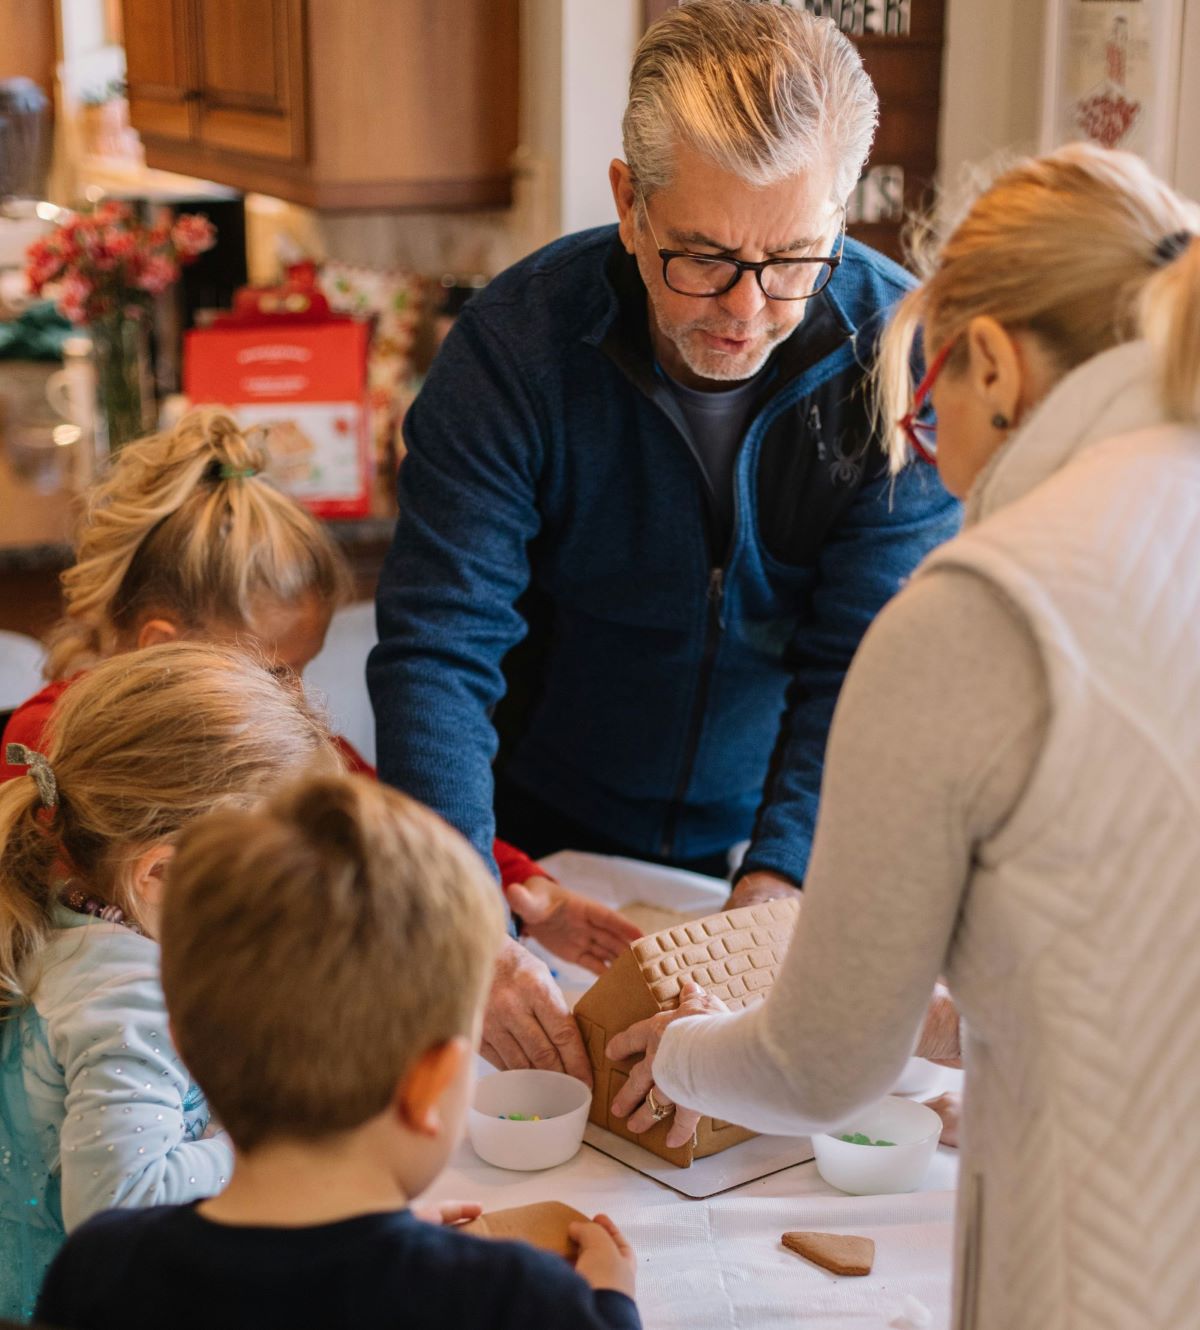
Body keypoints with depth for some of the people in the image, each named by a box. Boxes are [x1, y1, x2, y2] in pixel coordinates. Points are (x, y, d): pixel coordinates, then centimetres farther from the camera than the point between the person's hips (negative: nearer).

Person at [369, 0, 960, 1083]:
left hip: (774, 860, 0)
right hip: (540, 842, 0)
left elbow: (867, 669, -16)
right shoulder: (518, 342, -20)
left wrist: (768, 899, -29)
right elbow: (435, 650, -23)